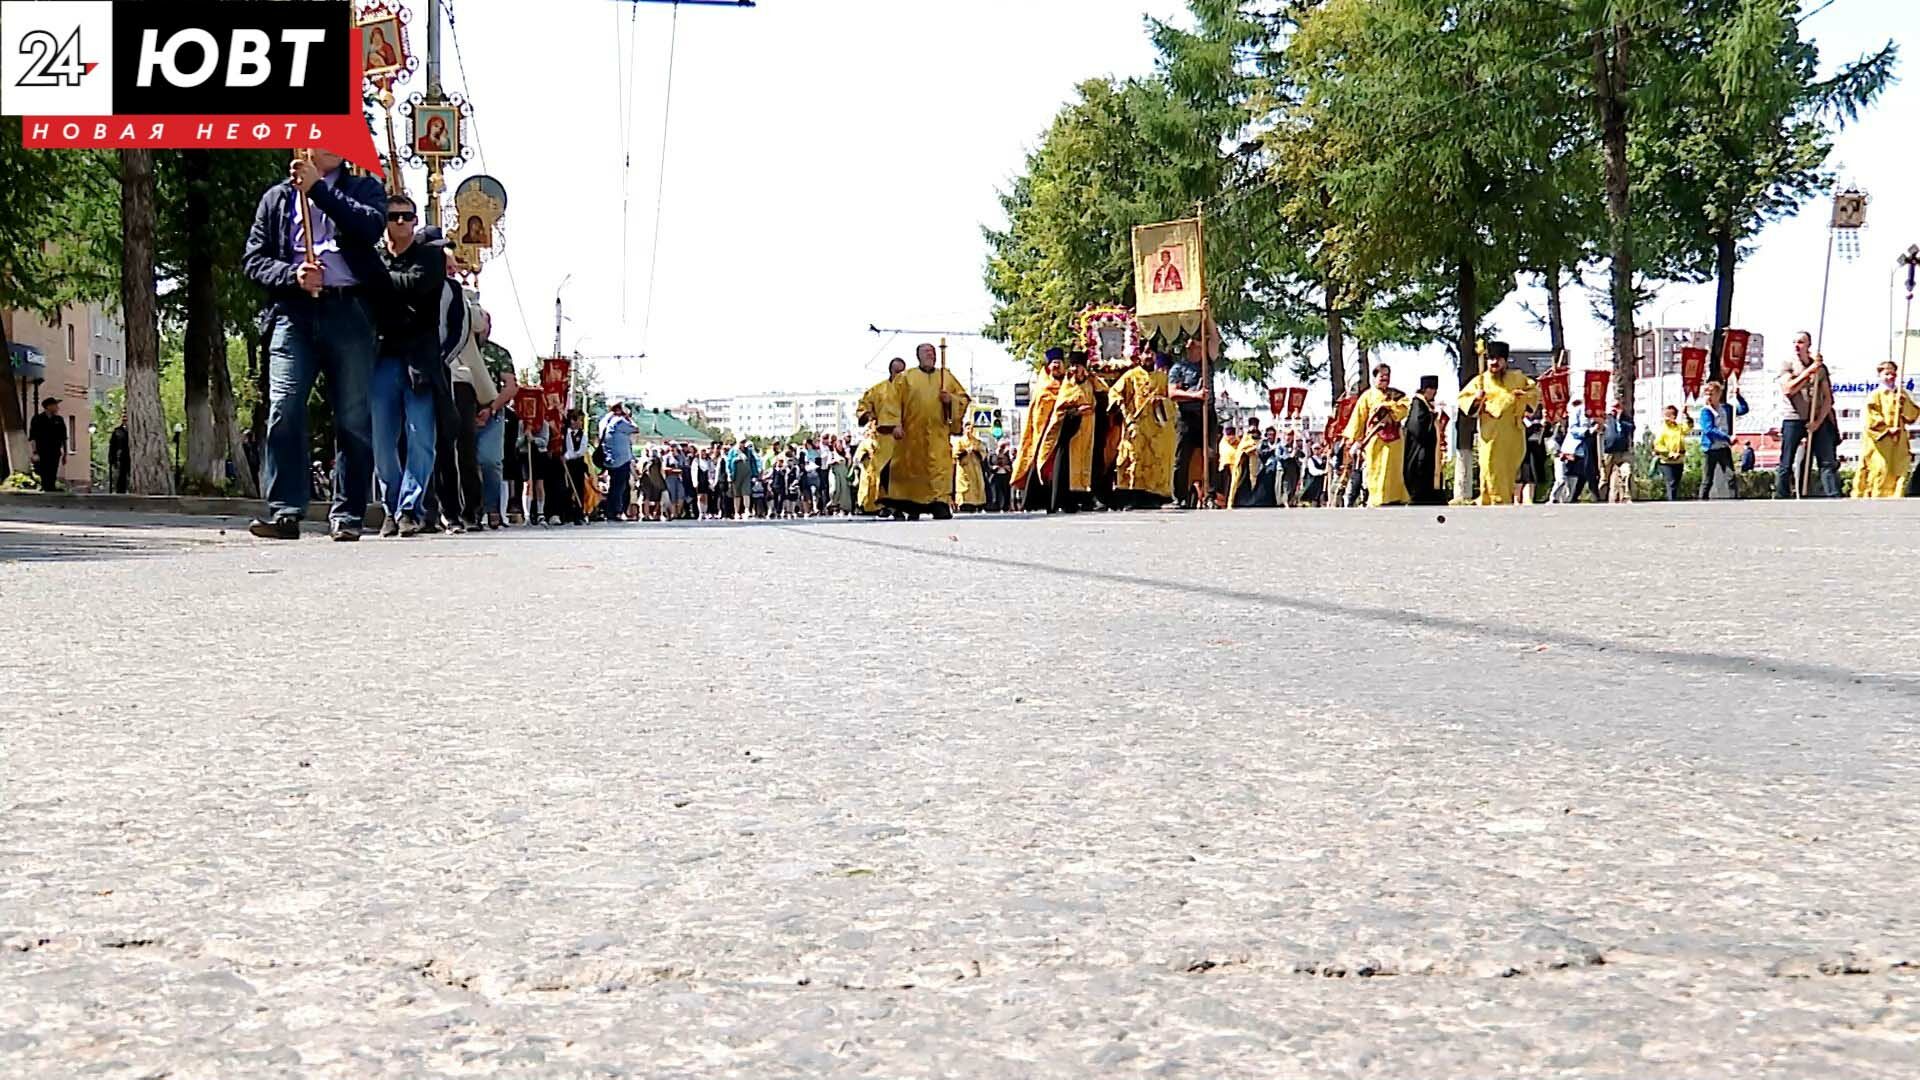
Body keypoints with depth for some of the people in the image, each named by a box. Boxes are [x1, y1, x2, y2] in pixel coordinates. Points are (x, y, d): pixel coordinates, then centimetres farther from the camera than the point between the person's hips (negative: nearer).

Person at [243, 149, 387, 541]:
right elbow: (254, 260, 13)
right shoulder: (277, 198, 19)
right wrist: (293, 274, -6)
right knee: (283, 409, -12)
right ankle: (284, 510, -13)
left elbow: (372, 226, -7)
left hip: (349, 313, -1)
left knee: (353, 419, -2)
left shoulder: (364, 188, 15)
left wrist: (318, 188, -10)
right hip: (293, 312, 1)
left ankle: (347, 515, 3)